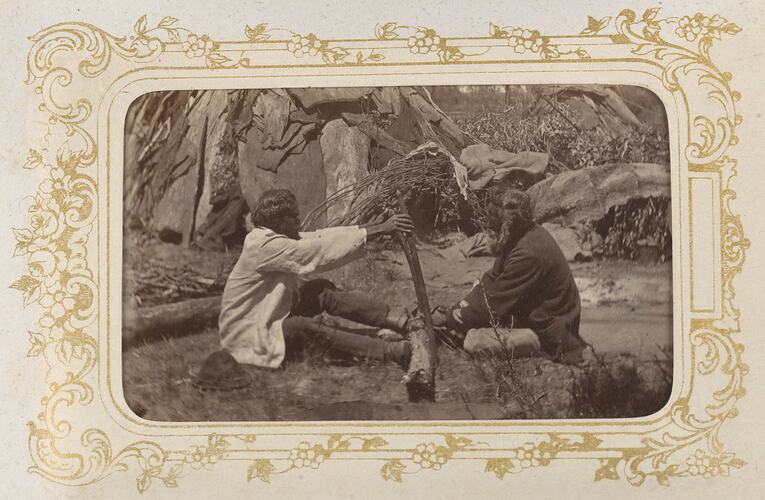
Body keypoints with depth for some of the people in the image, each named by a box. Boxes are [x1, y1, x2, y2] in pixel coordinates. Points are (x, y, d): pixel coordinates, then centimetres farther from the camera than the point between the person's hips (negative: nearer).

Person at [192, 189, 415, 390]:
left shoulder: (278, 238, 4)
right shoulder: (264, 246, -24)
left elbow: (321, 237, -1)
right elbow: (320, 250, -28)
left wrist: (378, 228, -7)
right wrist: (377, 230, -29)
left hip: (268, 318, 9)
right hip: (247, 335, -9)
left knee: (323, 292, -9)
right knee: (309, 328, -32)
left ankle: (399, 320, -19)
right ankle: (393, 351, -37)